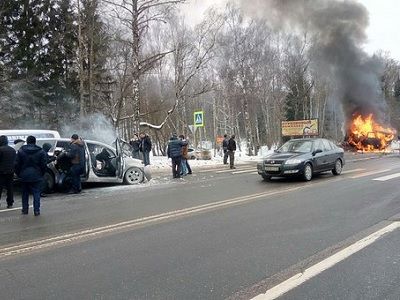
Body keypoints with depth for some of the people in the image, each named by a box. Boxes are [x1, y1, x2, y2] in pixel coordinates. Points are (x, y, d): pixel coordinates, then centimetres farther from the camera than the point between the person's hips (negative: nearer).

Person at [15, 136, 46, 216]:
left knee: (25, 194, 14)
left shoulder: (21, 151, 1)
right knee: (36, 193, 2)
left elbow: (17, 165, 2)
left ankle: (25, 209, 18)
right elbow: (43, 165, -2)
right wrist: (41, 174, 9)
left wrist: (19, 174, 13)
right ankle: (36, 210, -1)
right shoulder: (40, 151, -3)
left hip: (24, 176, 2)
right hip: (36, 176, -1)